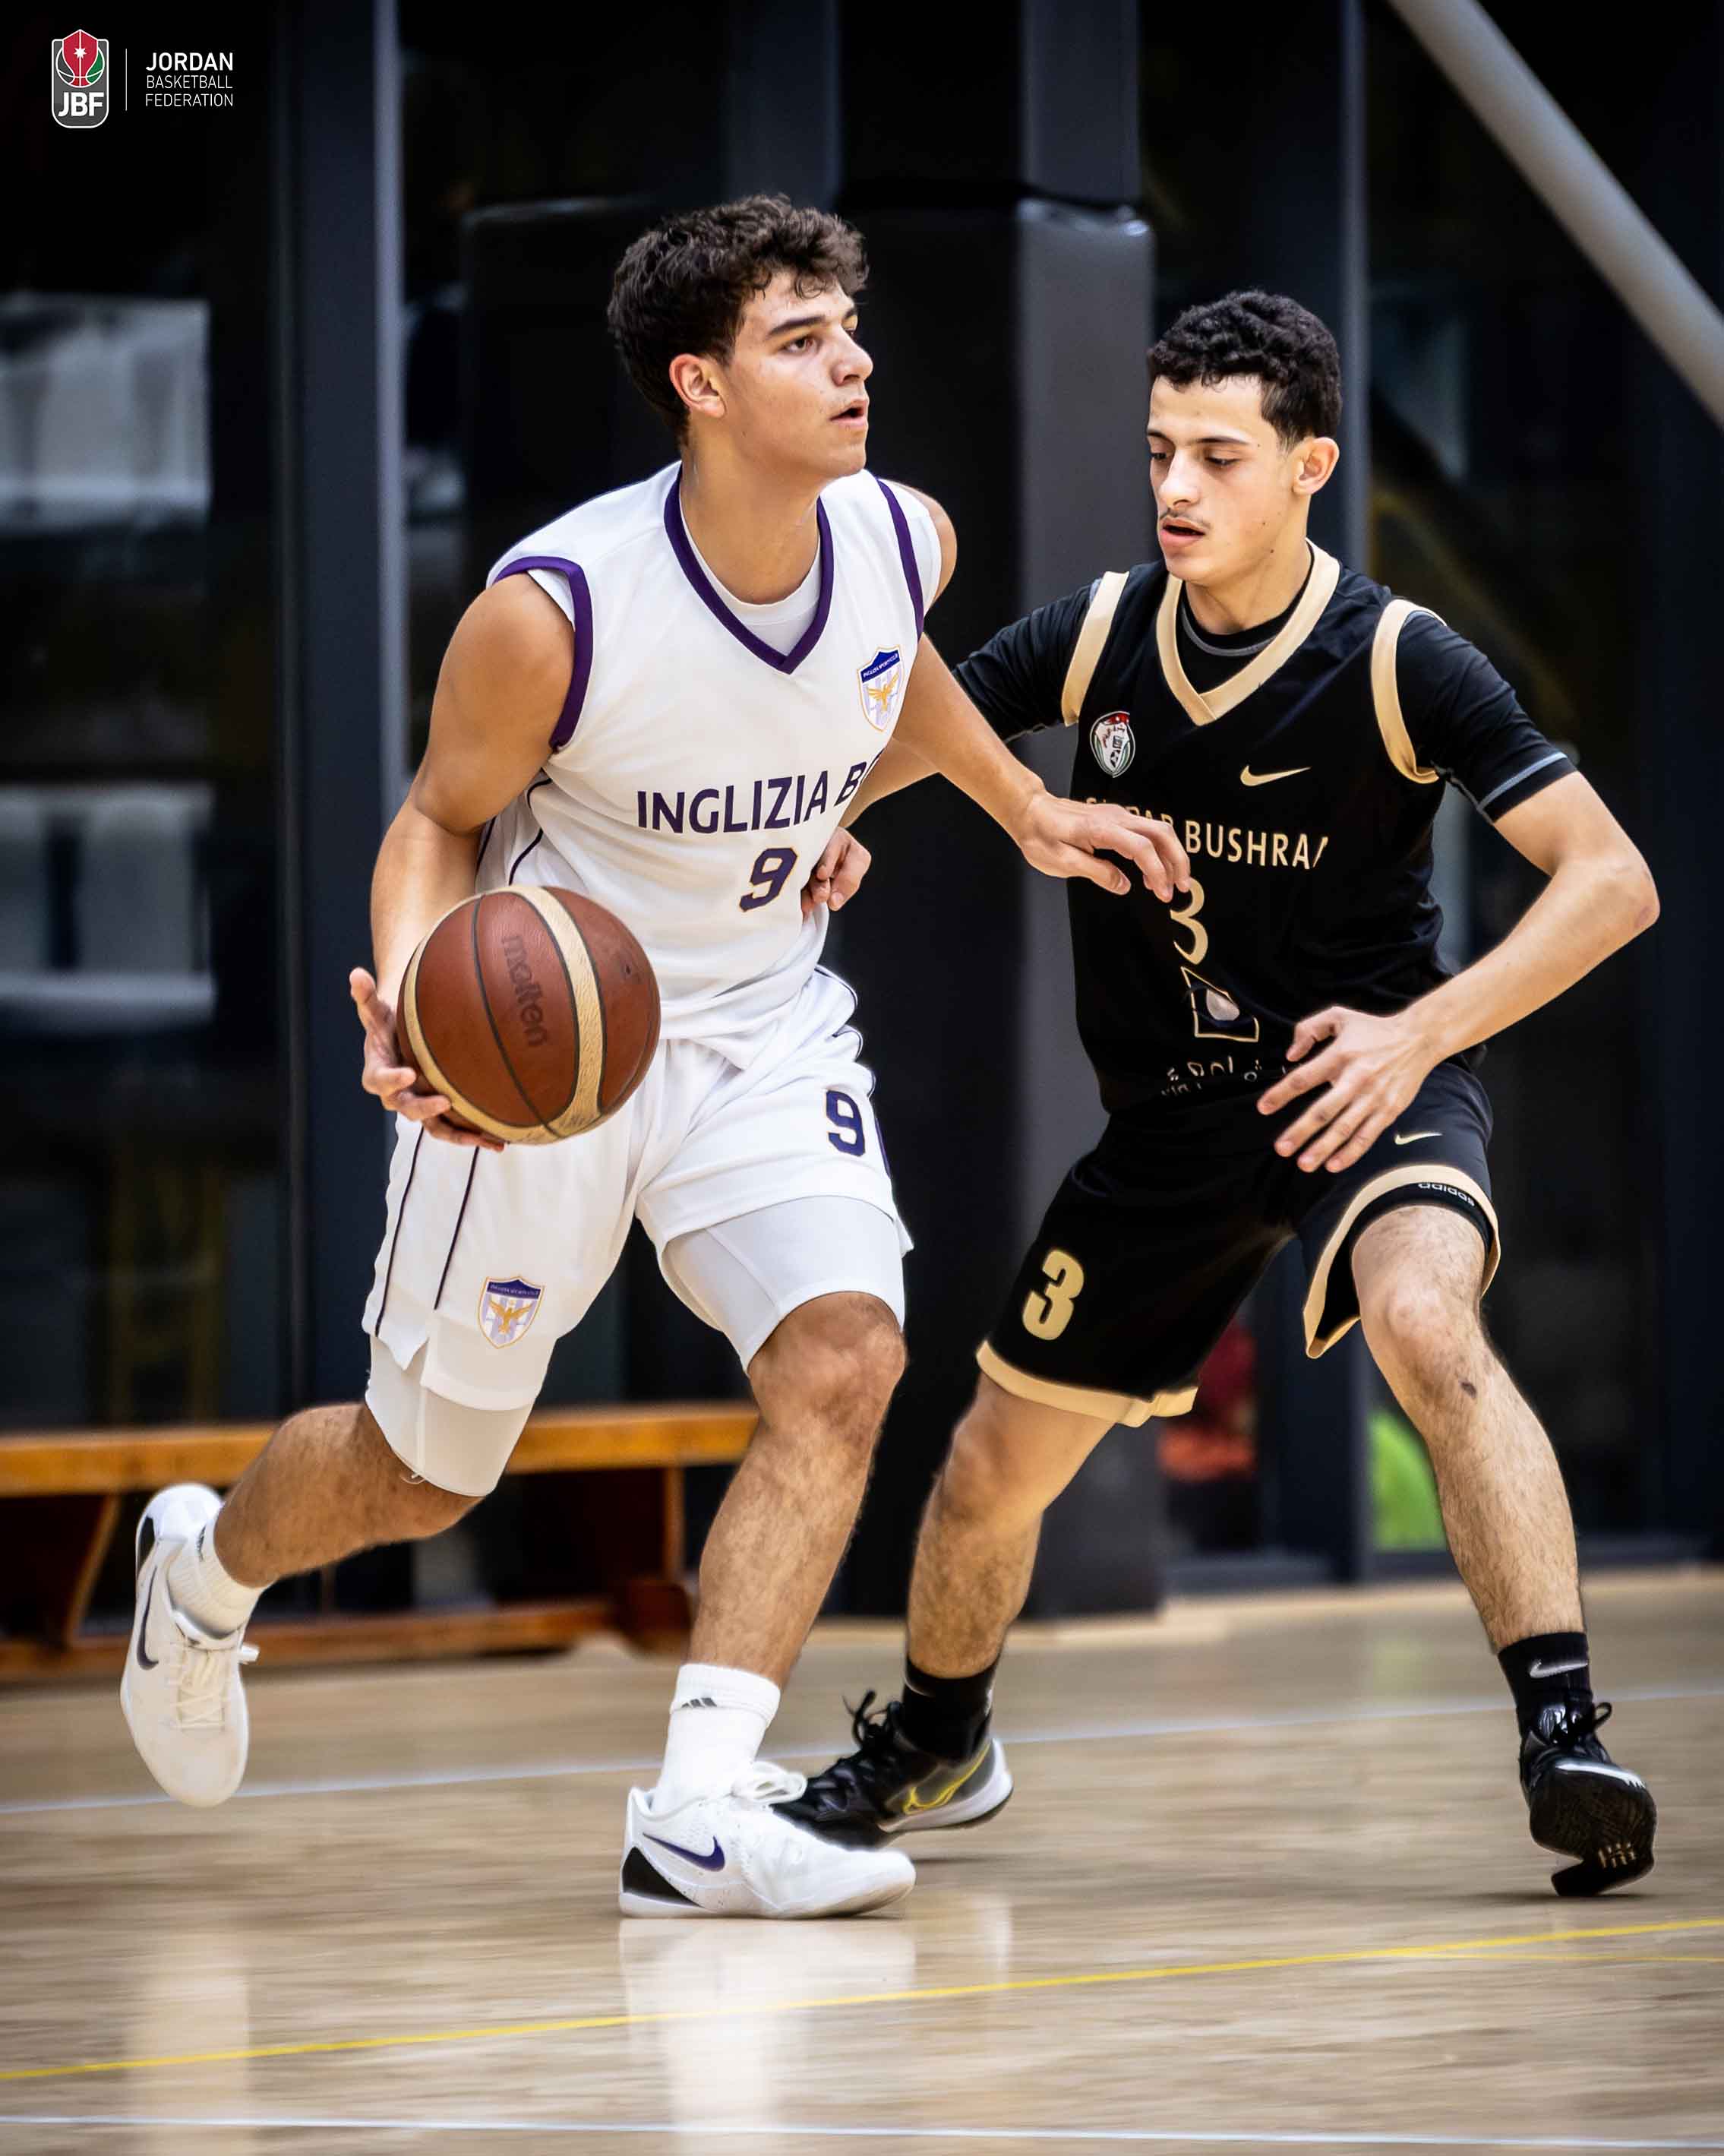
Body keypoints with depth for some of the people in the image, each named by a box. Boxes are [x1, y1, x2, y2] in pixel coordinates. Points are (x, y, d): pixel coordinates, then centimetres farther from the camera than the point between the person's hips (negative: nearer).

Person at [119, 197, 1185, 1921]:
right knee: (420, 1476, 10)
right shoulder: (552, 610, -27)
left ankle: (699, 1812, -19)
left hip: (762, 1025, 4)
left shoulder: (902, 539, -12)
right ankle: (202, 1567, 45)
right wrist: (410, 996, -30)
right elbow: (440, 821, -11)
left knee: (843, 1362, -21)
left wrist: (1024, 809, 19)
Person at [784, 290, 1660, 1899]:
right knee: (999, 1459, 13)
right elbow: (886, 746, 3)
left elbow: (1611, 882, -21)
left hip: (1362, 1082, -5)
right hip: (1173, 1116, 5)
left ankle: (1564, 1734, -38)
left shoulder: (1397, 664, -19)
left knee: (1427, 1325, -37)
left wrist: (1417, 1033, -31)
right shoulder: (1098, 640, -8)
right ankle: (931, 1747, 43)